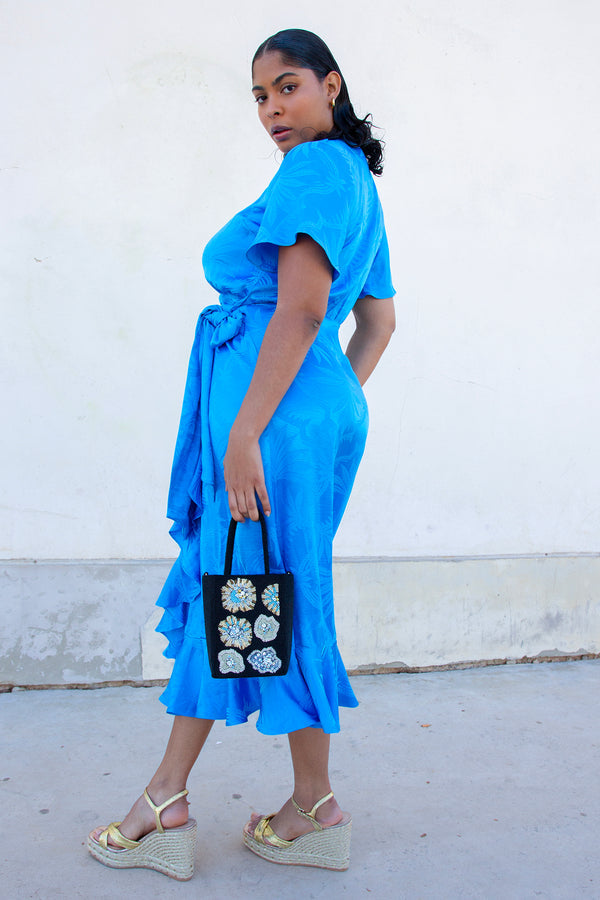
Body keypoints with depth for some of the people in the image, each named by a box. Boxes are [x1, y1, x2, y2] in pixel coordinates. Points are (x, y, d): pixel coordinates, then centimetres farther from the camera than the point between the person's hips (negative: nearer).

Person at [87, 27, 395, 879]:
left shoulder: (315, 168, -8)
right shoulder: (358, 183, 22)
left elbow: (300, 308, -20)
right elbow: (379, 322, 22)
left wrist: (245, 429, -21)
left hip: (274, 406, -10)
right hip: (316, 403, 10)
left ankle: (317, 810, 14)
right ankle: (167, 804, 19)